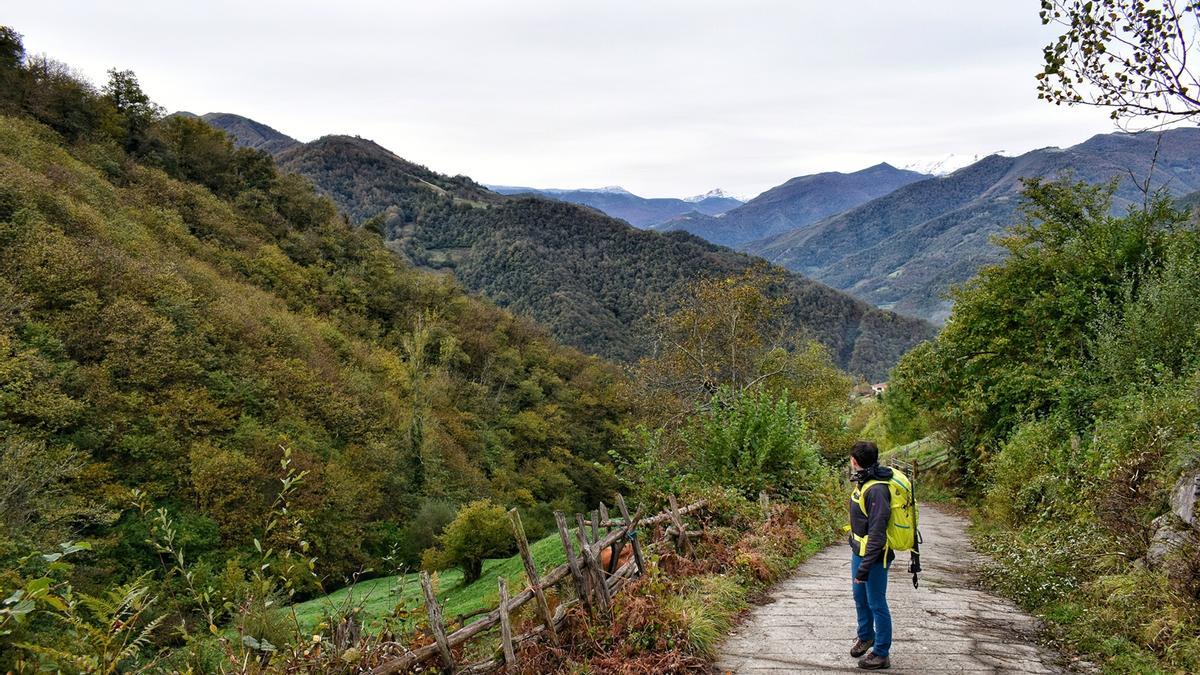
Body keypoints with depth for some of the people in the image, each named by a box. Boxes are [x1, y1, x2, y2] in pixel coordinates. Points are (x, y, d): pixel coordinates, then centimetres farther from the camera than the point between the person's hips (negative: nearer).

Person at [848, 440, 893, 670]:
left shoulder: (877, 490, -27)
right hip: (859, 551, 9)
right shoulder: (864, 483, 2)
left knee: (876, 604, 4)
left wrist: (865, 567, -26)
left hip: (874, 556, -9)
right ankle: (865, 636, 45)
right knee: (860, 598, 24)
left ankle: (881, 654, 18)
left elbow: (877, 534, -28)